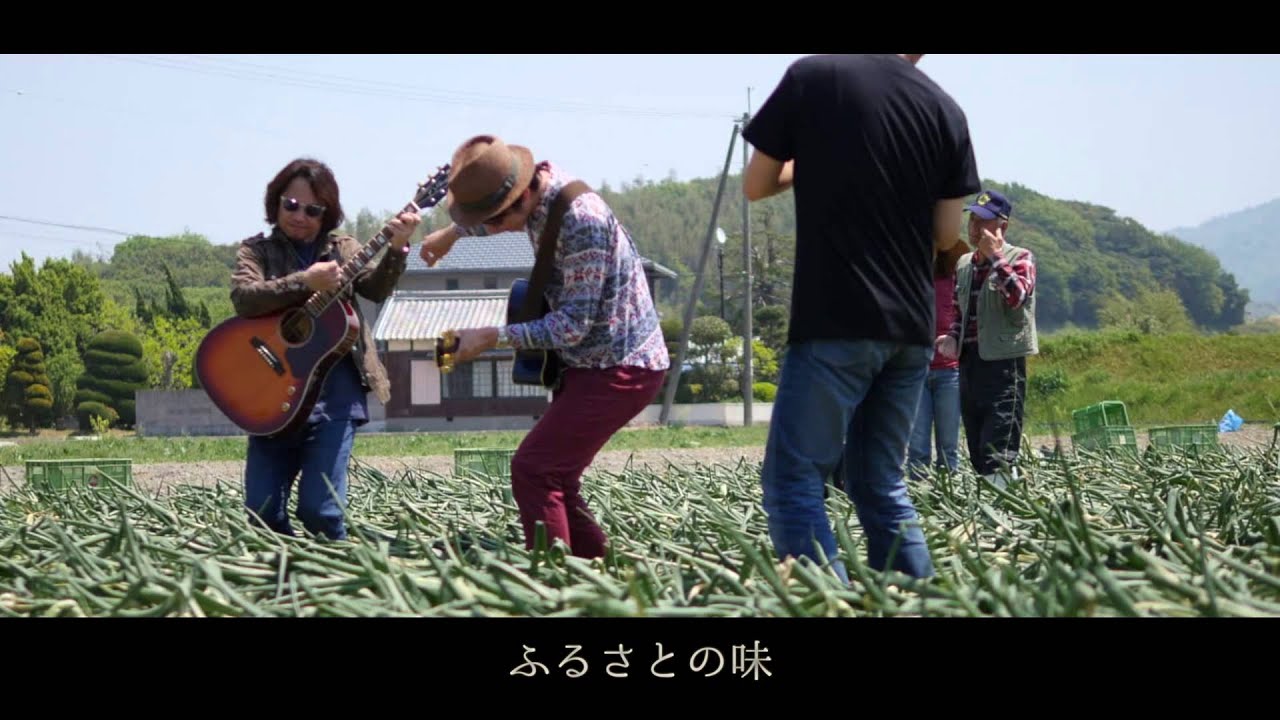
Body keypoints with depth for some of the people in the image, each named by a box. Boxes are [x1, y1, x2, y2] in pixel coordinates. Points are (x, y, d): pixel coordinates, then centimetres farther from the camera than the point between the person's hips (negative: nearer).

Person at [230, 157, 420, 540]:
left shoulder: (342, 248, 13)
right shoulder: (257, 250, 10)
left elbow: (376, 289, -4)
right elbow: (243, 297, -10)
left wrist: (397, 249, -21)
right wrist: (305, 282, -19)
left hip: (334, 389, -1)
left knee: (319, 508, -10)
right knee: (262, 511, -2)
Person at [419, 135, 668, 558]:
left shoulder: (582, 220, -28)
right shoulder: (534, 191, -1)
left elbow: (572, 326, -26)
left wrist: (491, 338, -22)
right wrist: (451, 234, 35)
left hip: (621, 369, -10)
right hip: (590, 363, 10)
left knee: (533, 471, -13)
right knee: (555, 476, 10)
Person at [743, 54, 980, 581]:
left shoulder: (811, 77, -4)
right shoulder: (945, 109, 6)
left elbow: (755, 186, 6)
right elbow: (946, 235, 9)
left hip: (836, 321, -5)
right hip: (910, 326, 5)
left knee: (792, 479, -4)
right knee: (880, 483, 14)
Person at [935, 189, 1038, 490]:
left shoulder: (1020, 259, -2)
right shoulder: (963, 264, 16)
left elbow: (1017, 296, -21)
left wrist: (995, 256, -18)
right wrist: (953, 338, 6)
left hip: (1003, 364, -7)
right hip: (969, 363, 7)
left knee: (998, 458, -14)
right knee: (977, 456, 9)